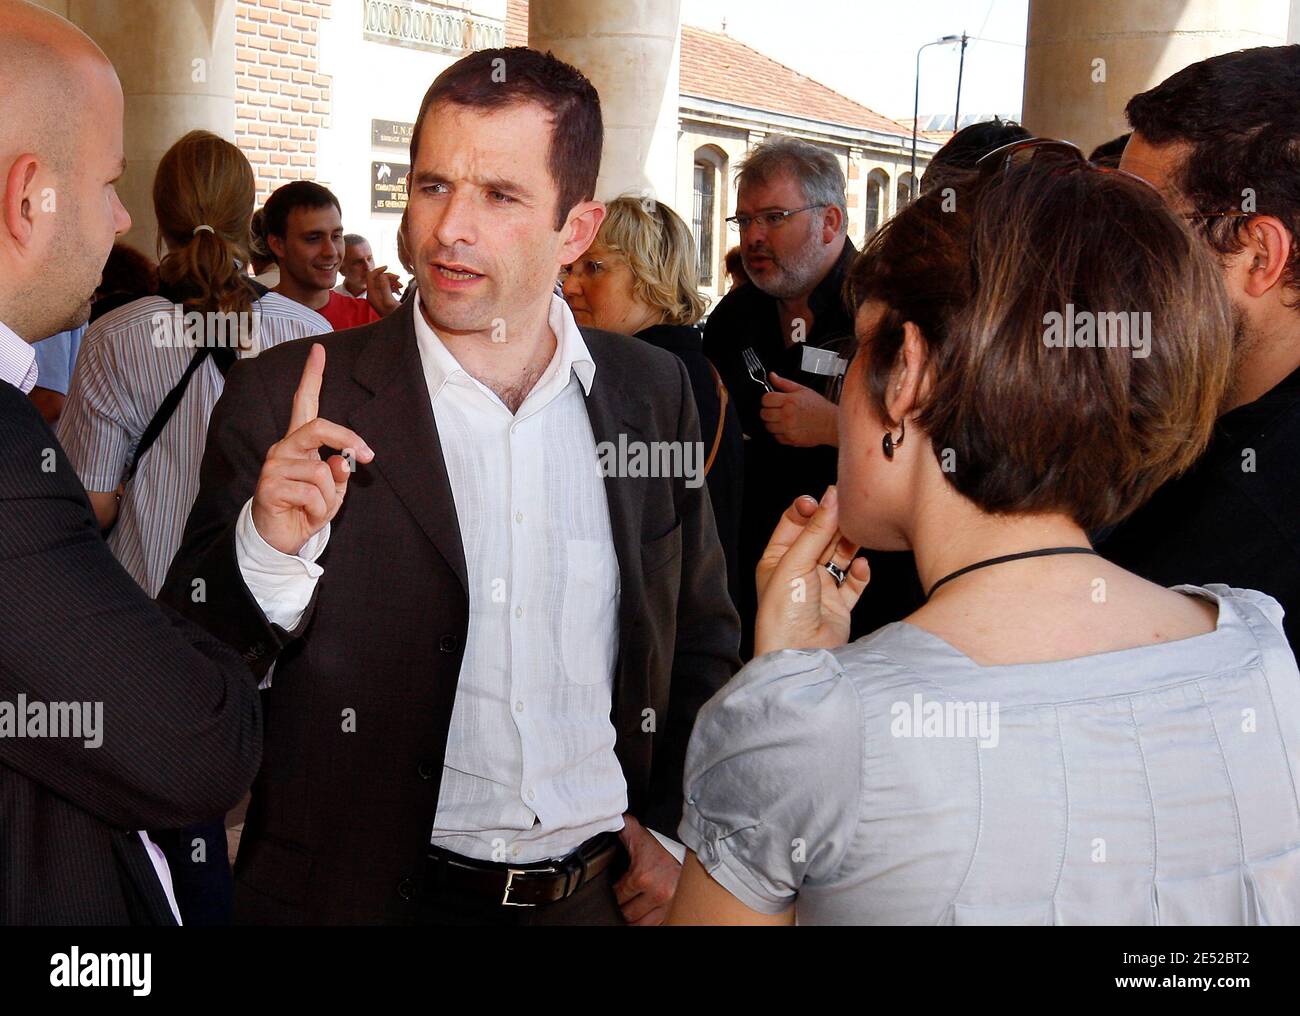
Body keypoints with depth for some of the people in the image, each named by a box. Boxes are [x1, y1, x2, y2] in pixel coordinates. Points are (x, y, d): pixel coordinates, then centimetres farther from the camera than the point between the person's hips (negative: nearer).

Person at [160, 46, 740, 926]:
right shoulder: (288, 404, -10)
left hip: (604, 889, 3)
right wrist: (267, 550, -26)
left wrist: (676, 832, 3)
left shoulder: (654, 393, -1)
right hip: (365, 893, -2)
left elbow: (703, 638, 10)